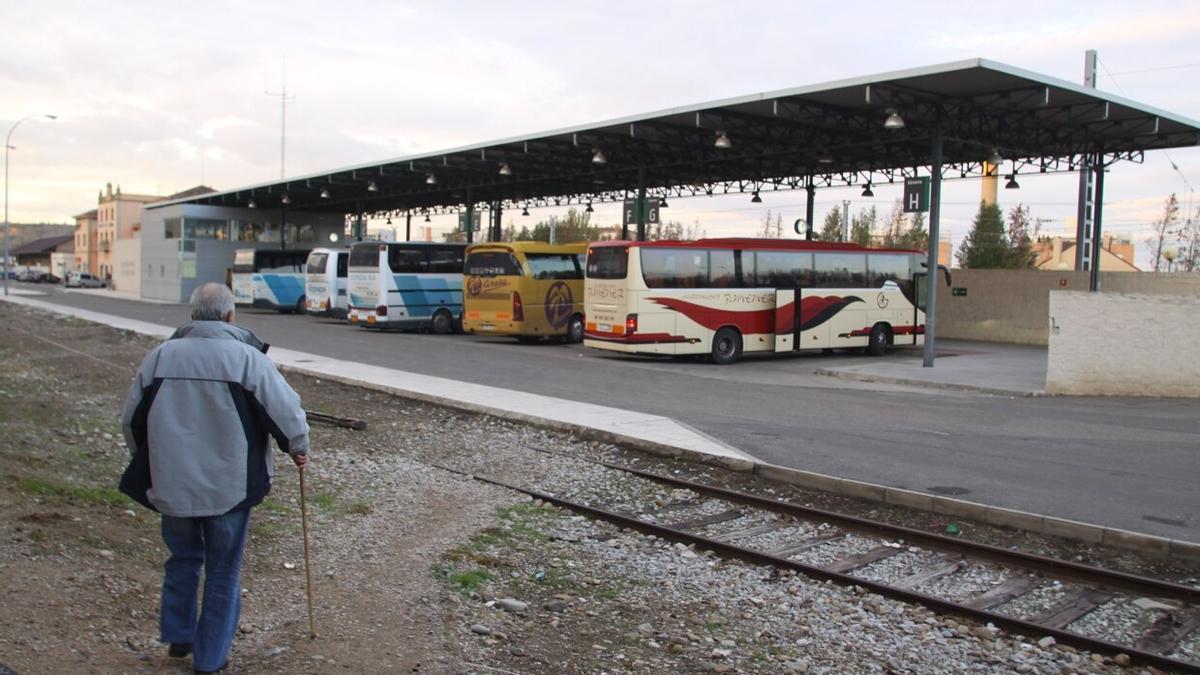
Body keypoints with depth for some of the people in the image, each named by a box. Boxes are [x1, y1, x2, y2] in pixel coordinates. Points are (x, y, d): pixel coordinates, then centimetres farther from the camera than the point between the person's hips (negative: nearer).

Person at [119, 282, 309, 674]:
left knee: (182, 560, 26)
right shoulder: (246, 357, -12)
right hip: (229, 486, -3)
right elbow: (287, 411, -14)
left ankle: (178, 637, 36)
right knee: (223, 573, 12)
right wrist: (298, 449, 6)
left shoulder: (161, 355, 0)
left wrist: (149, 464, 25)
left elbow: (131, 418, 9)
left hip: (172, 483, 3)